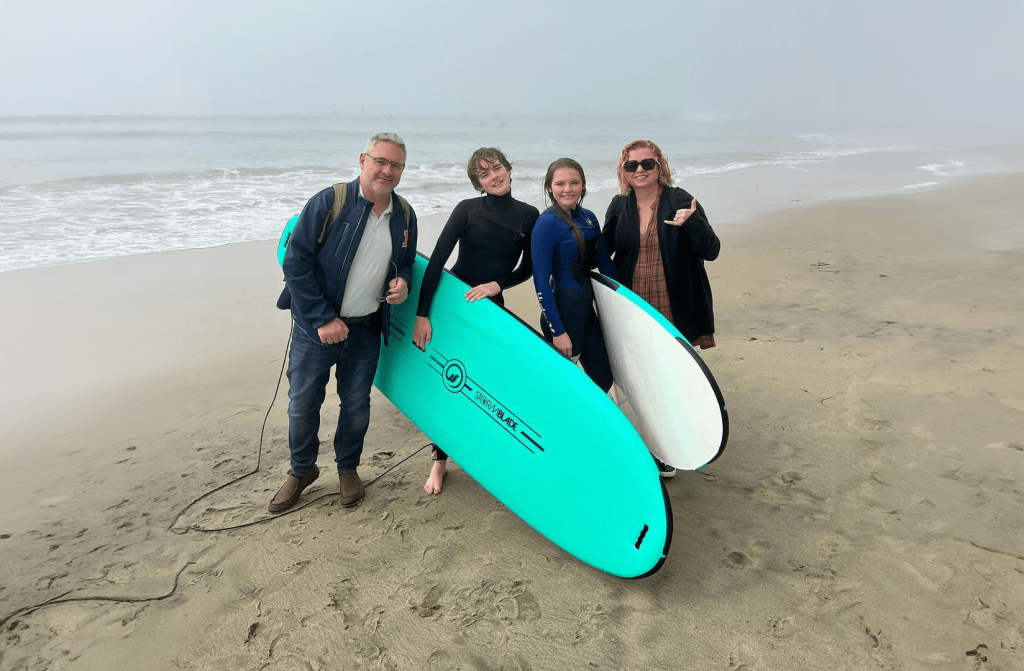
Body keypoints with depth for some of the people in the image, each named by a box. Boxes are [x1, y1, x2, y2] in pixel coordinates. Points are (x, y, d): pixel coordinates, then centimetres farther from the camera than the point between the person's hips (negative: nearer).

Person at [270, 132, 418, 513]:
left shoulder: (404, 215, 2)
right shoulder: (328, 203, -13)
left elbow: (406, 263, 18)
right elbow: (296, 263, -14)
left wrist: (403, 283, -7)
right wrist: (323, 319, -17)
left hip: (366, 330, 3)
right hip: (316, 327, -3)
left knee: (356, 406, 15)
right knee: (302, 405, 9)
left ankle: (348, 469, 38)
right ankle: (302, 470, 34)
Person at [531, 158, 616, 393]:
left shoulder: (589, 218, 6)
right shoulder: (547, 222, -13)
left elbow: (604, 263, 14)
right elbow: (541, 279, -16)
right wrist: (557, 330, -17)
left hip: (587, 307, 7)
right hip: (563, 310, -7)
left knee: (603, 378, 14)